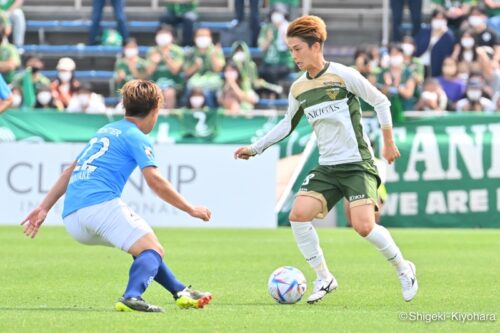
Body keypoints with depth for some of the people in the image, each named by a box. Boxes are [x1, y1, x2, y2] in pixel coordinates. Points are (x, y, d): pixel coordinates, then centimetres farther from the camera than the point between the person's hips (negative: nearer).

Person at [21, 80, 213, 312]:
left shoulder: (105, 131, 28)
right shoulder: (136, 138, 3)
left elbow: (71, 171, 28)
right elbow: (154, 181, -9)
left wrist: (44, 207, 28)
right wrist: (191, 209, -3)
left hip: (71, 218, 8)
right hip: (101, 204, -8)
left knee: (145, 247, 25)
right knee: (153, 250, -14)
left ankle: (180, 292, 26)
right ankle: (131, 297, -40)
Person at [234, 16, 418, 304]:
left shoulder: (343, 75, -10)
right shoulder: (298, 89, 7)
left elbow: (381, 102, -1)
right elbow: (288, 125, 23)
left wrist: (389, 143, 3)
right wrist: (255, 148, 20)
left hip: (358, 164, -6)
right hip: (327, 168, 6)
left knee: (364, 226, -20)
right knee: (299, 214, -15)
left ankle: (404, 269, 6)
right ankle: (324, 279, 0)